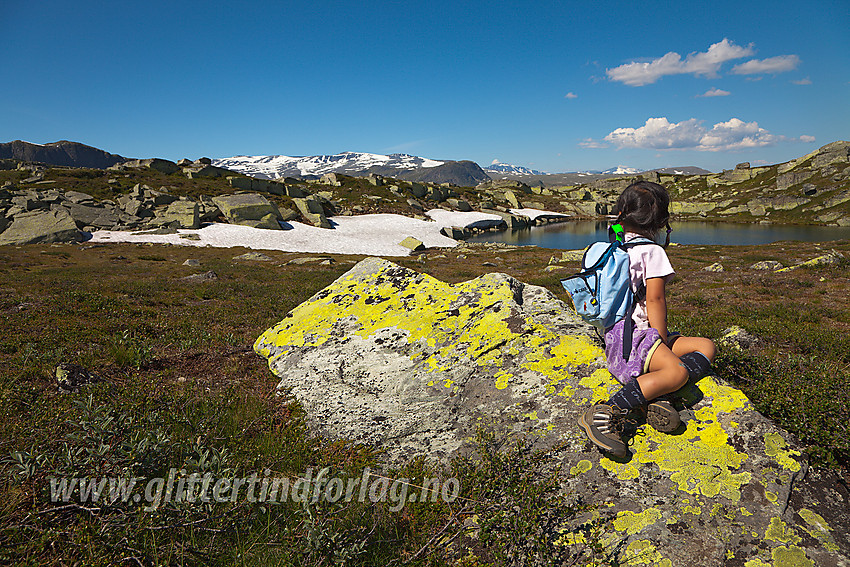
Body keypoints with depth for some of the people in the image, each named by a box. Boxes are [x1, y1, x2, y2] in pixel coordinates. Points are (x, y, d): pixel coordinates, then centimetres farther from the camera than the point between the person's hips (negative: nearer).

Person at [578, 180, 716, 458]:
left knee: (706, 347, 6)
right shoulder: (652, 250, -3)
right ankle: (605, 413, -38)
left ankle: (655, 396, -18)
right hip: (629, 334, -9)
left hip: (614, 336, 9)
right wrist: (662, 341, -3)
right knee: (677, 371, -32)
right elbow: (654, 299, -9)